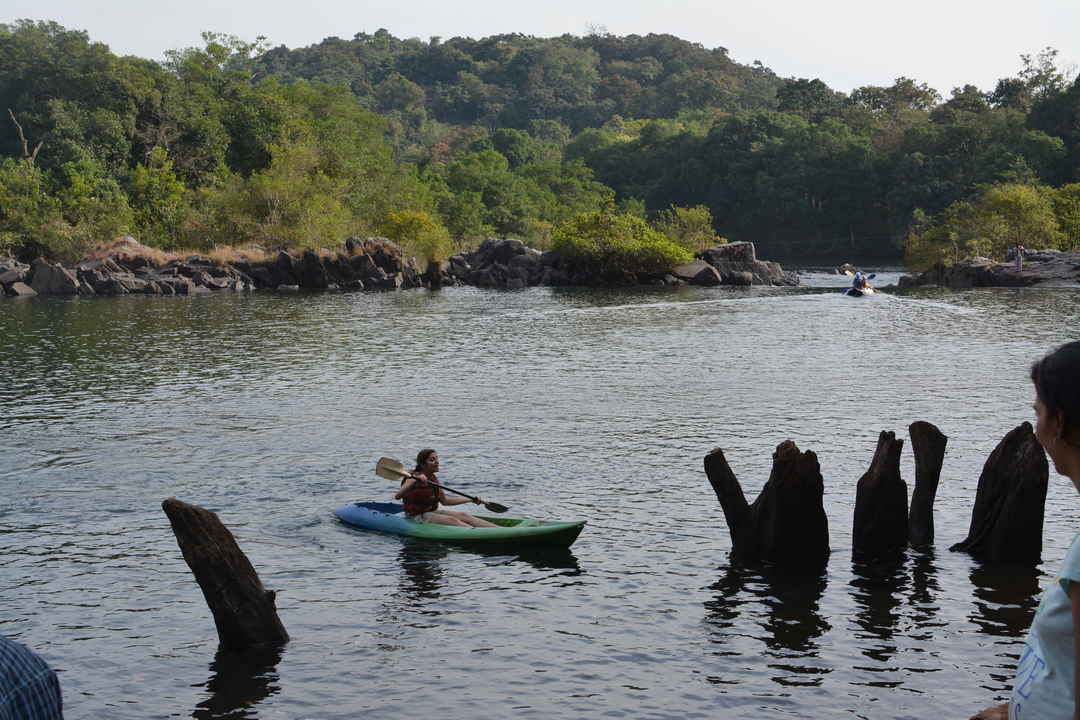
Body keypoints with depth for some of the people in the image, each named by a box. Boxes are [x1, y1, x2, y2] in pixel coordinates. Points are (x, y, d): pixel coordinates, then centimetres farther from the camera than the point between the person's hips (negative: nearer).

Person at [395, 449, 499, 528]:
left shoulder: (433, 479, 8)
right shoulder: (414, 478, -17)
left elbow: (444, 501, 19)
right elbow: (397, 496, -33)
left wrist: (471, 500, 17)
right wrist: (415, 482, -48)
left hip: (432, 512, 8)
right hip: (417, 517, -8)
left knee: (464, 516, -10)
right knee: (452, 520, -26)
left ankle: (498, 528, -22)